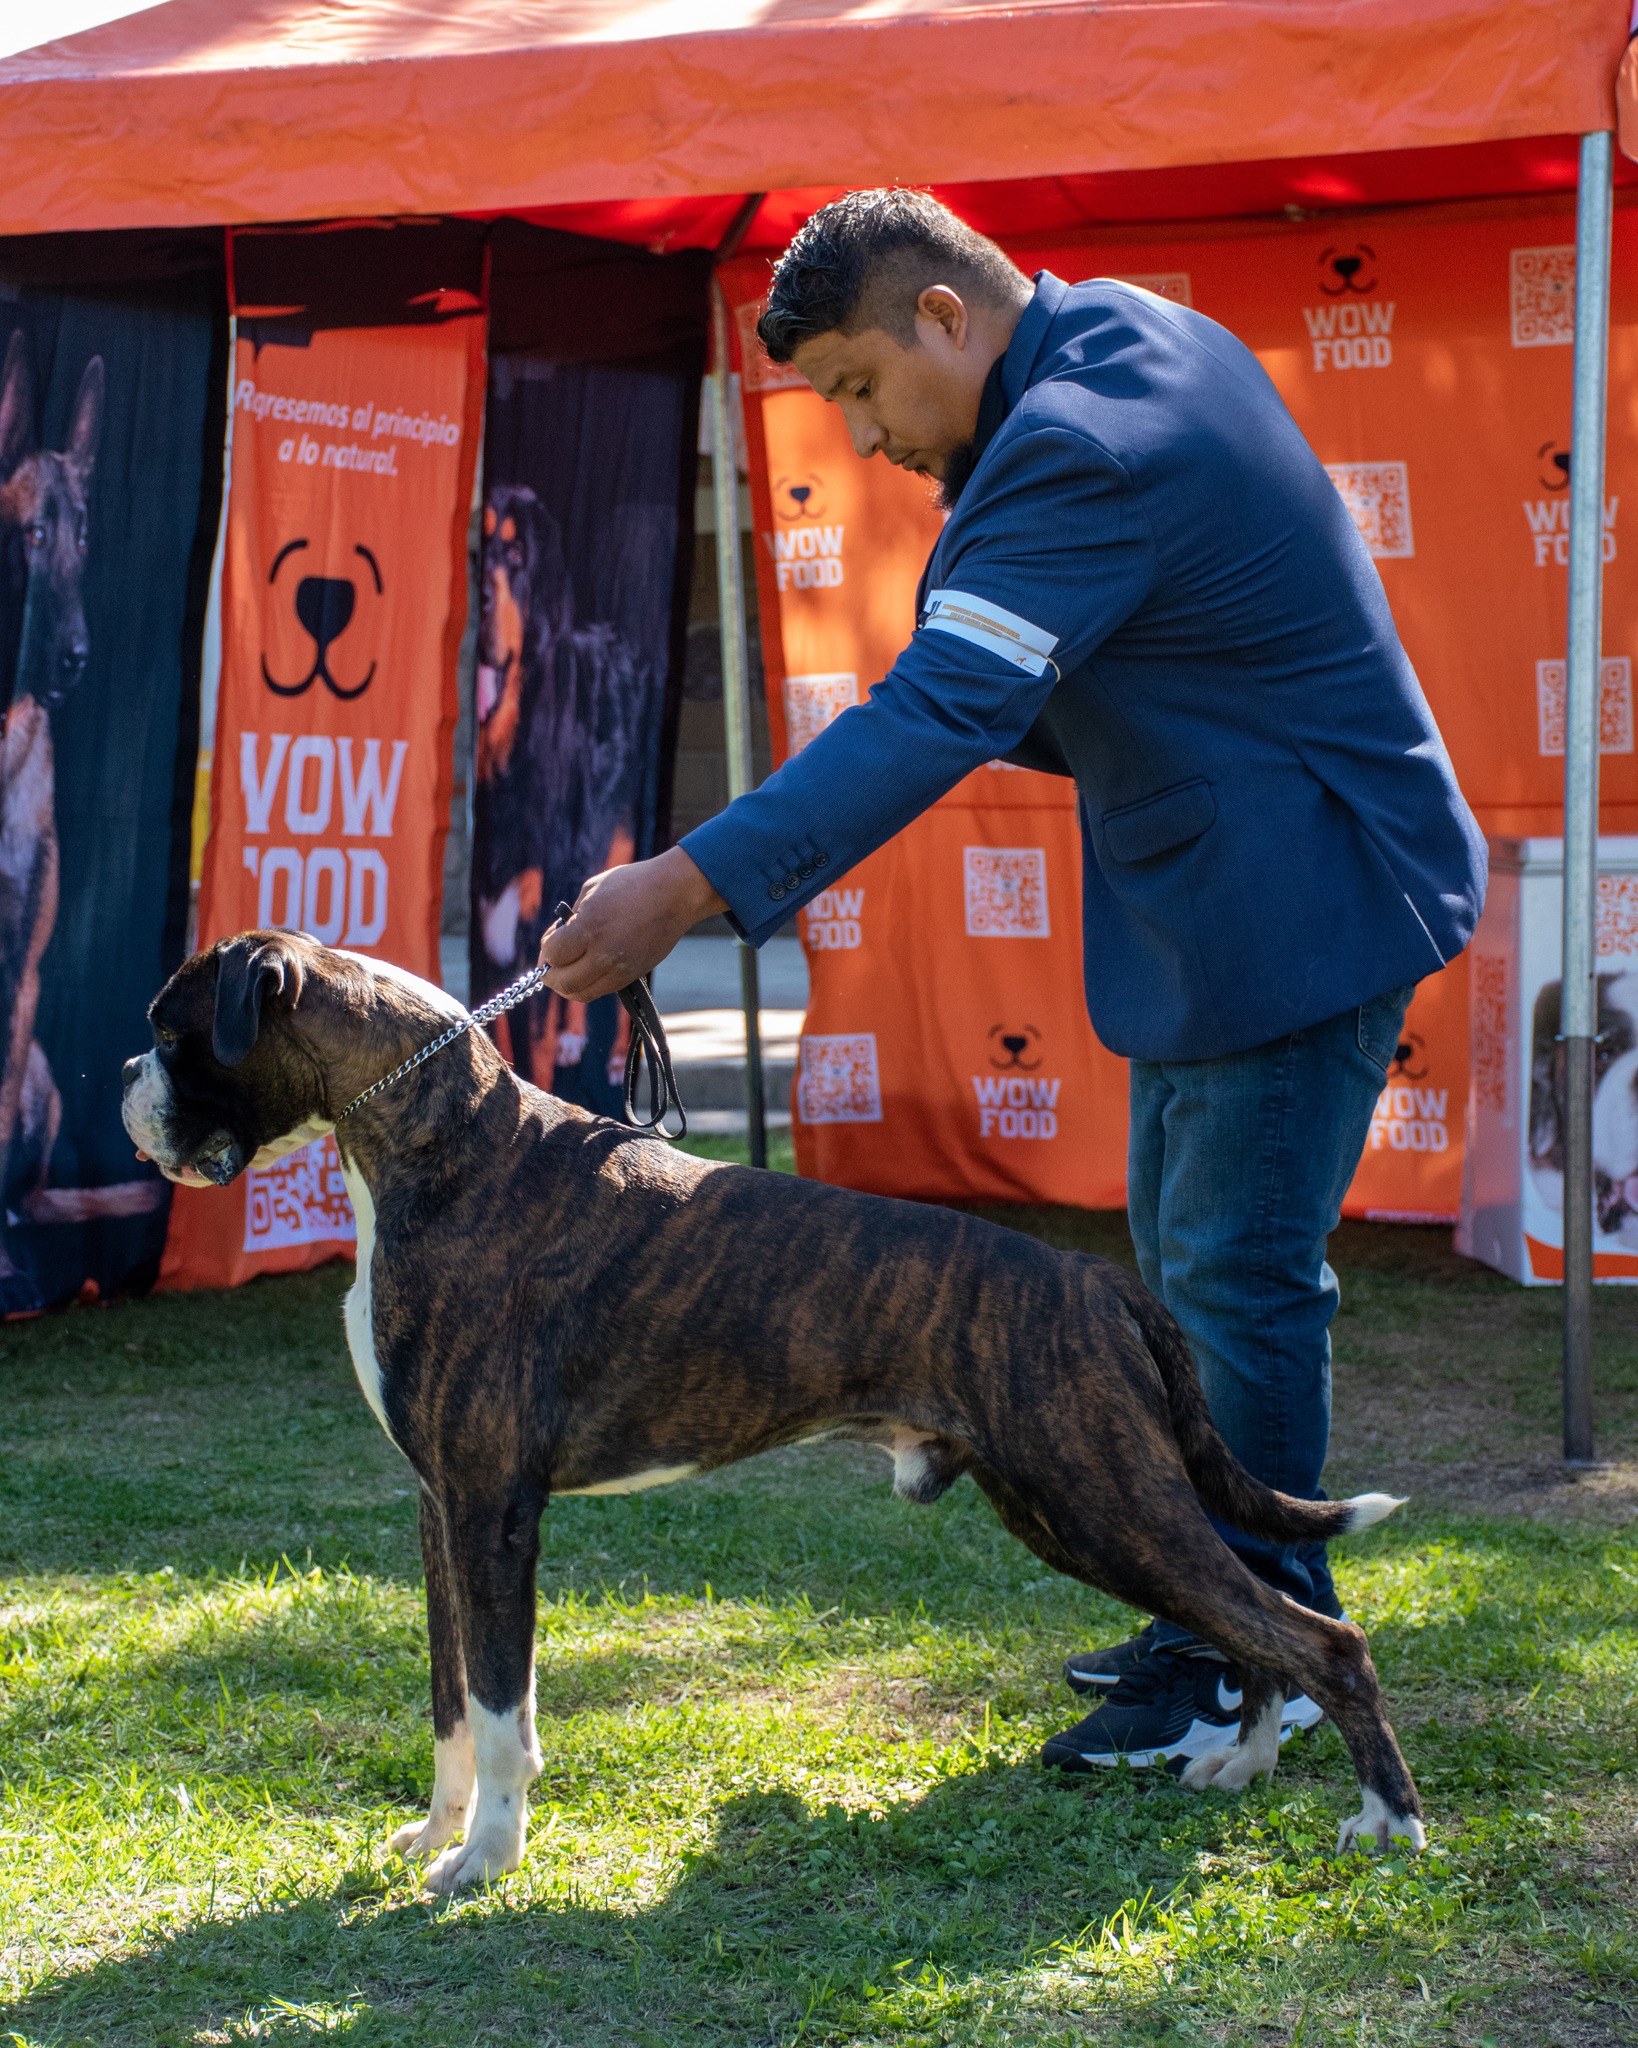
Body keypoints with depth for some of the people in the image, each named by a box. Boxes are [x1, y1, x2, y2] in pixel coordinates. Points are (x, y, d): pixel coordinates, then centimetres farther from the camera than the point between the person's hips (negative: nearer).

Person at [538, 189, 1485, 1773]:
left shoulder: (1078, 453, -26)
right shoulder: (1126, 334, 7)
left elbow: (938, 715, -34)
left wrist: (688, 887, -39)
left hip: (1301, 903, -11)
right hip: (1210, 903, 11)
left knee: (1235, 1275, -6)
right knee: (1187, 1259, 16)